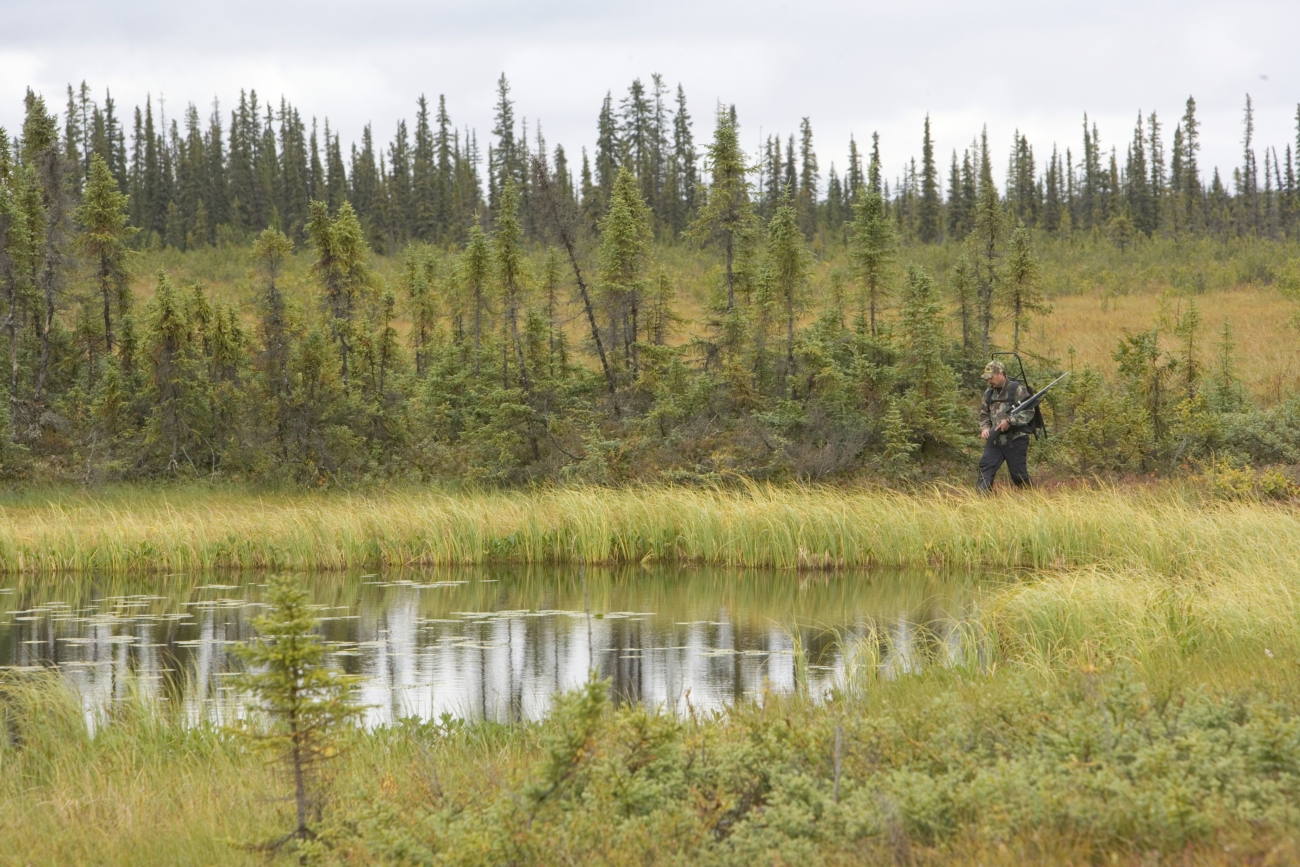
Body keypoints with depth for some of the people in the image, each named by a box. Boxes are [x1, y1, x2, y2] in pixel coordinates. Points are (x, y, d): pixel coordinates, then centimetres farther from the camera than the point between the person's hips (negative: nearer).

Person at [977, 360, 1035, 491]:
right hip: (995, 440, 5)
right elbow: (984, 414, 20)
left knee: (1019, 475, 0)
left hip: (1015, 441, -5)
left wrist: (1009, 421, -22)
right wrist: (984, 428, 0)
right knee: (985, 466, -10)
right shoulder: (989, 393, 12)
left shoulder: (1018, 389, -6)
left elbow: (1029, 412, -12)